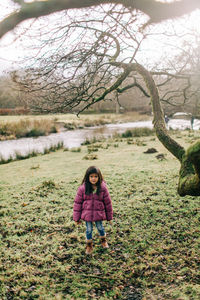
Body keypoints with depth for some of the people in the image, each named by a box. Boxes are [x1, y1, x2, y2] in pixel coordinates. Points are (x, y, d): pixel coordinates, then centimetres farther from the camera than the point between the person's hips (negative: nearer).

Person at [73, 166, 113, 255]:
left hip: (99, 213, 0)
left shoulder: (103, 188, -11)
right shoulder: (82, 188, -13)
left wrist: (109, 216, 5)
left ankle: (103, 240, 46)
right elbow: (77, 203, -6)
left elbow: (108, 202, -1)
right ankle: (89, 245, 35)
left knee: (100, 227, 16)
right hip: (87, 213, 0)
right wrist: (76, 218, -3)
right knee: (89, 229, 11)